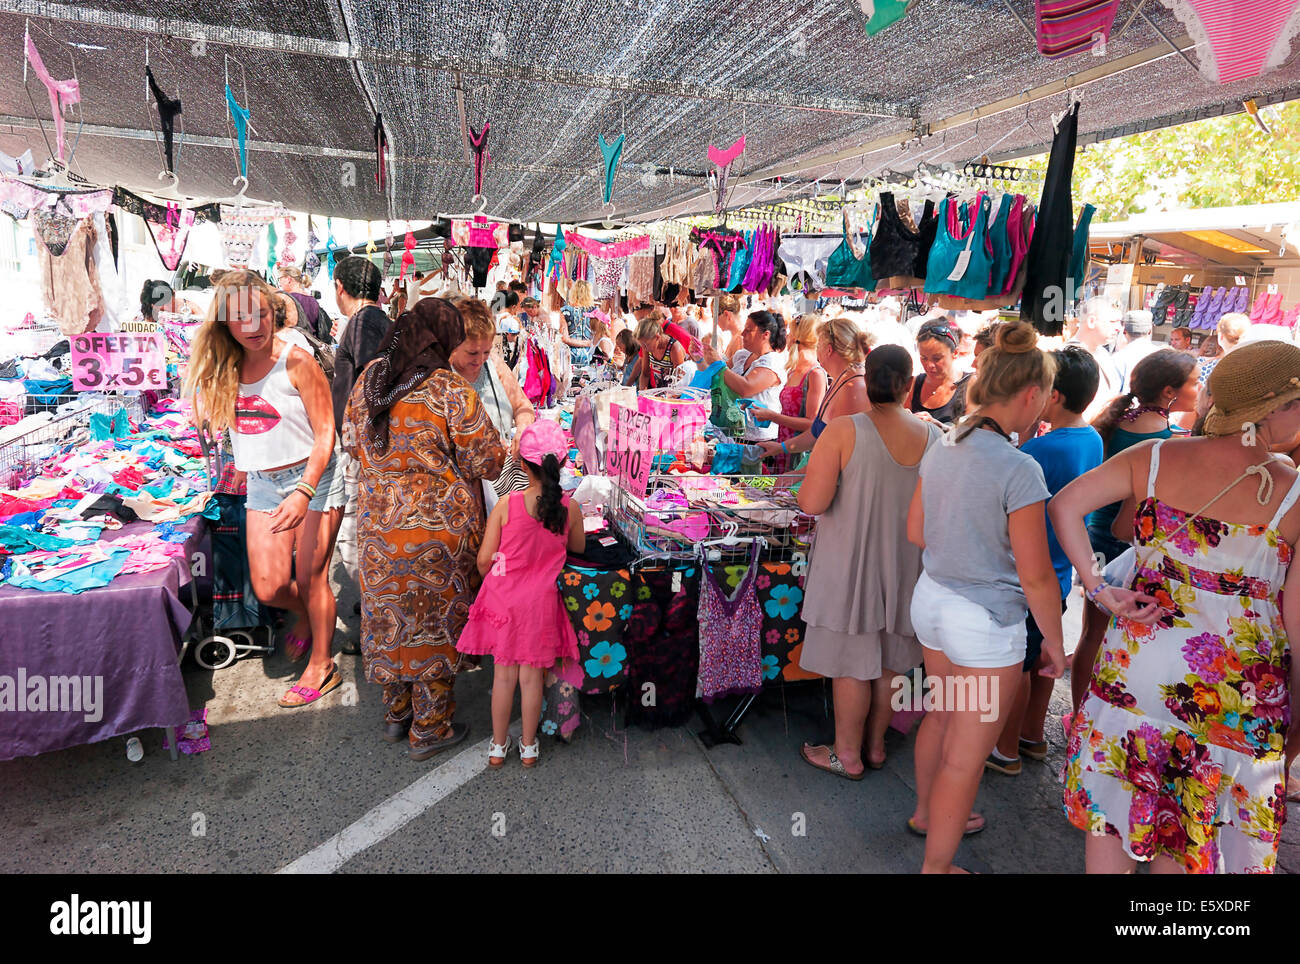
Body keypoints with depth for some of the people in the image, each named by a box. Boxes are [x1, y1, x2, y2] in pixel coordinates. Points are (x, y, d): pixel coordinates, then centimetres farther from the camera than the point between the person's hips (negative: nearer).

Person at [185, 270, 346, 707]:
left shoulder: (296, 362, -14)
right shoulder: (225, 368, 3)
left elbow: (325, 435, -15)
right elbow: (217, 423, 19)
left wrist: (304, 492, -24)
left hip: (312, 477, -5)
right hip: (262, 484, 5)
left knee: (310, 579, 2)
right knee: (268, 588, 2)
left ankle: (321, 665, 22)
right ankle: (305, 614, 37)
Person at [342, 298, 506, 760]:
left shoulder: (369, 377, 2)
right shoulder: (450, 390, -17)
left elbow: (350, 441, 13)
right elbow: (488, 462, -12)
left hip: (379, 522, 6)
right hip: (439, 526, -6)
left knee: (393, 614, 20)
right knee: (436, 618, 10)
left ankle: (396, 713, 37)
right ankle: (429, 729, 24)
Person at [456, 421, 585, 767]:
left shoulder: (506, 505, -15)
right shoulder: (570, 508, -11)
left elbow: (484, 560, -9)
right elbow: (578, 547, 8)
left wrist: (491, 581, 11)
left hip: (503, 597, -1)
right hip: (540, 602, 1)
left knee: (503, 675, 14)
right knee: (532, 677, 14)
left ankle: (498, 746, 29)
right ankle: (528, 746, 29)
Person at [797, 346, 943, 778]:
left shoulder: (843, 431, -19)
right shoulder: (933, 436, -5)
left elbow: (812, 502, -22)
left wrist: (818, 475, -2)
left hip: (851, 563, -4)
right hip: (904, 565, 5)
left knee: (851, 664, 10)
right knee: (888, 661, 20)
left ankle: (848, 755, 26)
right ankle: (876, 745, 37)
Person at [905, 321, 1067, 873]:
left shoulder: (941, 449, -2)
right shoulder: (1019, 469, -22)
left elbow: (915, 532, 8)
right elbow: (1035, 576, -16)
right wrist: (1055, 642, -3)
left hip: (932, 598, 7)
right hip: (986, 620, -7)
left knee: (942, 716, 28)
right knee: (966, 755, 9)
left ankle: (927, 814, 49)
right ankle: (935, 865, 25)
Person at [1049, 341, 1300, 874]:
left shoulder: (1154, 457, -7)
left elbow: (1064, 505, -10)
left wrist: (1098, 588, -7)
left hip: (1135, 664, 2)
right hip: (1234, 687, -1)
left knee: (1114, 808, 19)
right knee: (1187, 834, 20)